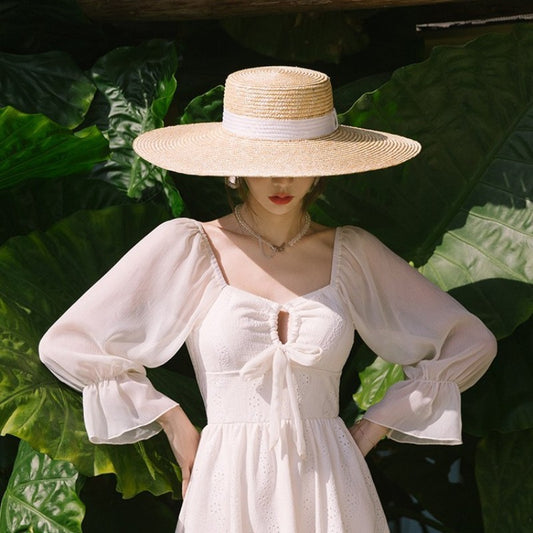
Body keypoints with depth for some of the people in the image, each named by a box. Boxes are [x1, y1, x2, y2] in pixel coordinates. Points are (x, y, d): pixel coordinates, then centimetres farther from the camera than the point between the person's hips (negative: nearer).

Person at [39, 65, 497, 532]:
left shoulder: (351, 254, 3)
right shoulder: (187, 246, -3)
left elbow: (470, 343, 10)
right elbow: (68, 346, 0)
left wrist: (370, 431, 4)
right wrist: (175, 425, 1)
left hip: (332, 494, 1)